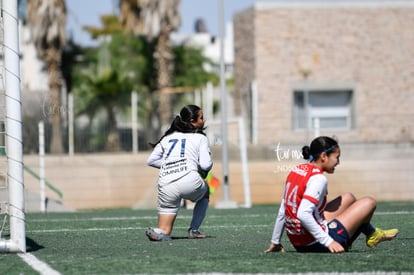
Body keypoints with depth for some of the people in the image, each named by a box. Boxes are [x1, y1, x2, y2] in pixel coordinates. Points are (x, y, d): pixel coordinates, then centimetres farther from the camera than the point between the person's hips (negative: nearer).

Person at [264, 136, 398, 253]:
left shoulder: (296, 170, 5)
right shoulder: (318, 178, -20)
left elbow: (282, 211, 10)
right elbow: (303, 214, -30)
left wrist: (275, 242, 18)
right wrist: (327, 241, -27)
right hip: (314, 244, -9)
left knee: (348, 198, 24)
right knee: (369, 203, 4)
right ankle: (371, 235, 32)